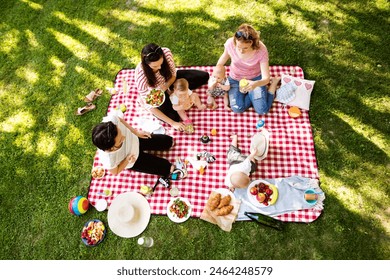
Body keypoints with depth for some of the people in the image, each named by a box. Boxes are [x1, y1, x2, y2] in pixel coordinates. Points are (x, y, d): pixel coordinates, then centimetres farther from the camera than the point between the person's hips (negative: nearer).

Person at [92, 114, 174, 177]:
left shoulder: (111, 120, -41)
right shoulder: (108, 160, -45)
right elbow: (116, 172, -18)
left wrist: (136, 132, -6)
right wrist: (126, 161, -32)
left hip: (136, 140, 3)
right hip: (133, 159, -3)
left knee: (168, 141, 16)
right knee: (165, 168, 7)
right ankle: (169, 168, 41)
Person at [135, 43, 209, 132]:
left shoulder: (166, 52, -33)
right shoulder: (140, 75, -40)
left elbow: (173, 75, -12)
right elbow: (149, 106, -32)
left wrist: (166, 85, -34)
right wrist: (173, 123, -33)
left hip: (168, 80, 3)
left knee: (204, 76, -2)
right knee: (173, 116, -23)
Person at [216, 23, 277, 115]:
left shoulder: (261, 50, -29)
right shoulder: (230, 43, -24)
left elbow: (266, 78, -28)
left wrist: (255, 84, -52)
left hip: (255, 79, -1)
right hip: (235, 79, 2)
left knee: (262, 111, -11)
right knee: (237, 109, -21)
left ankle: (274, 84, 15)